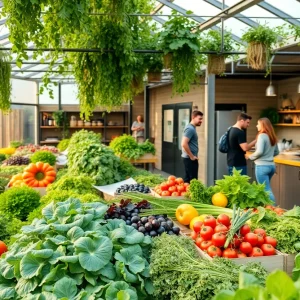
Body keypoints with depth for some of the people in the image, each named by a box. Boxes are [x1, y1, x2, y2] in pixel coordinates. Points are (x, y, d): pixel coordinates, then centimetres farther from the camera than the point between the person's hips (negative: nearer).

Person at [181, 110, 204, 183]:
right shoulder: (190, 129, -17)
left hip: (189, 158, 10)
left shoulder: (192, 128, 15)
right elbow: (184, 144, -26)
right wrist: (192, 156, -18)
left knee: (187, 179, 13)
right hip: (190, 159, -10)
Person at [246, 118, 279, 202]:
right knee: (264, 188, 19)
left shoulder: (262, 136, -12)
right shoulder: (273, 137, 12)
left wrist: (250, 157, -6)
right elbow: (276, 152, 20)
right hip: (271, 166, 8)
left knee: (267, 190, -5)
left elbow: (259, 152, -21)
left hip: (262, 166, -8)